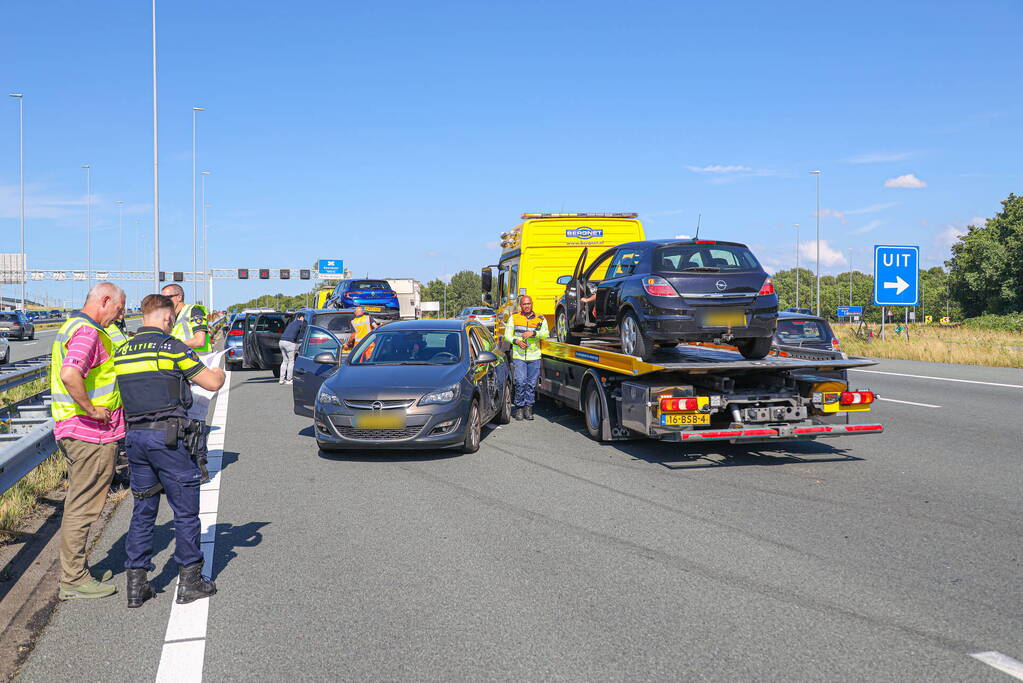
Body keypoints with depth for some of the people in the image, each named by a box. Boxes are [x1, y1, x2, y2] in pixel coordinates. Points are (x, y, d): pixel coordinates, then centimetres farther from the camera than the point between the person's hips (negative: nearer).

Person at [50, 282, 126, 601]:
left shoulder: (70, 326, 16)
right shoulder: (87, 332, -18)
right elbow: (70, 374, -35)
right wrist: (92, 409, -24)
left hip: (72, 430, 11)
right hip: (92, 434, -11)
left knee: (78, 505, 18)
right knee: (82, 507, -2)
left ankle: (75, 572, 28)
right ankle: (74, 580, 6)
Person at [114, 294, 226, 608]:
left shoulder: (122, 352, 10)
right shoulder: (172, 347, -9)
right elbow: (212, 383, -8)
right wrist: (218, 372, 16)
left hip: (135, 437, 6)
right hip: (169, 437, -6)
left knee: (142, 511, 13)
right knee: (185, 511, 5)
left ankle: (136, 583, 14)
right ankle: (190, 581, 11)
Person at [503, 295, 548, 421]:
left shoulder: (540, 319, 9)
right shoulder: (514, 318, 11)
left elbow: (545, 334, -5)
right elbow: (507, 335, 10)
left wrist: (533, 333, -21)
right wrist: (516, 341, -9)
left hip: (534, 356, 1)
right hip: (518, 356, -1)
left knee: (531, 384, 3)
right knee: (520, 382, -10)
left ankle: (528, 407, 12)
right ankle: (519, 407, 2)